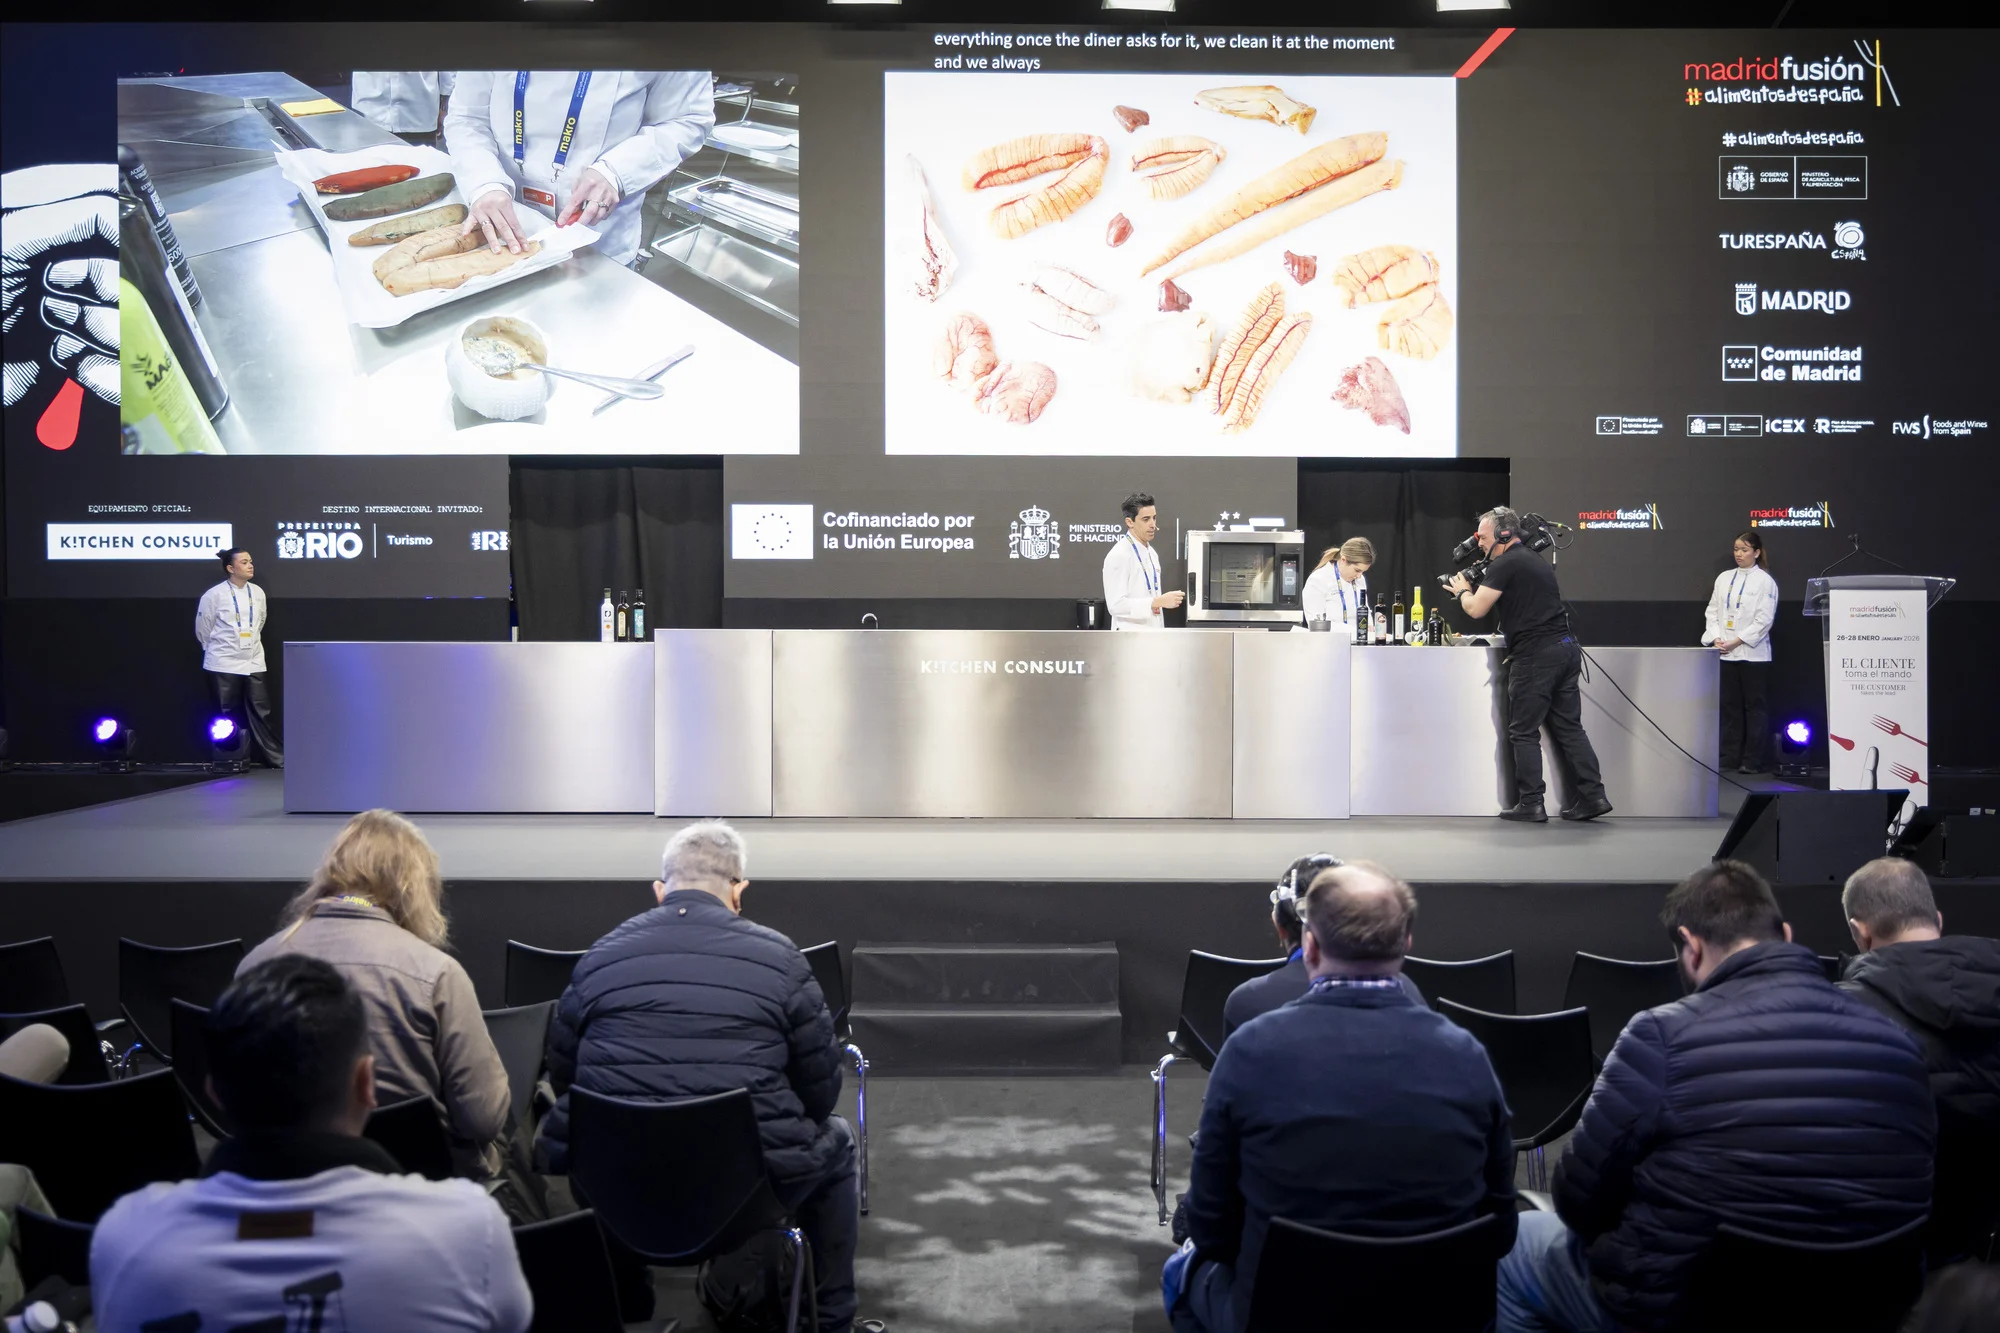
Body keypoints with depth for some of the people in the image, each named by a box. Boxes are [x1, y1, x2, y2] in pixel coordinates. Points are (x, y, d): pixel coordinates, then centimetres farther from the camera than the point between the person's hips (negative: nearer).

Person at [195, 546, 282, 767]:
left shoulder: (258, 593, 3)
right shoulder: (214, 595, -10)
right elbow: (202, 629, 0)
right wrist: (216, 650, 10)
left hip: (253, 662, 3)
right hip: (224, 664, -3)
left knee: (261, 711, 2)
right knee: (228, 715, 5)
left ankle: (277, 757, 5)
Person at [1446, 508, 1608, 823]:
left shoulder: (1505, 564, -8)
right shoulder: (1535, 560, 21)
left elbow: (1476, 609, -10)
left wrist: (1462, 591, 10)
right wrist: (1473, 591, 28)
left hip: (1536, 655, -9)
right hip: (1566, 649, 9)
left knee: (1523, 733, -2)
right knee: (1569, 728, 10)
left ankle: (1531, 804, -1)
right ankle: (1593, 795, 7)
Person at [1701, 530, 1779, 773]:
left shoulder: (1764, 581, -3)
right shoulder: (1724, 578, 11)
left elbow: (1764, 619, -9)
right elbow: (1712, 610, 11)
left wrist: (1736, 642, -14)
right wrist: (1717, 638, -5)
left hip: (1753, 653, -4)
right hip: (1726, 653, 4)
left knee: (1754, 706, 0)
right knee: (1730, 706, 7)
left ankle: (1753, 761, 3)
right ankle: (1730, 758, 12)